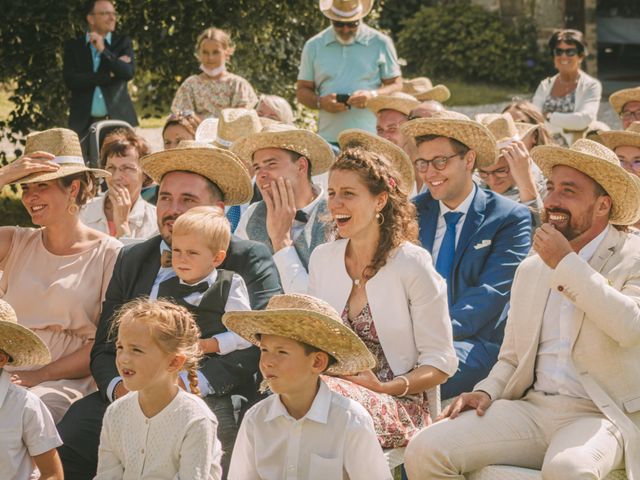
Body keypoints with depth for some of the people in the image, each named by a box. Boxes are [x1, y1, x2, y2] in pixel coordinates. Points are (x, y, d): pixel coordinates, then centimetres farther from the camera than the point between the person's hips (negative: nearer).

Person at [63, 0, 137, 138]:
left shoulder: (123, 42, 10)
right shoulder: (73, 46, 8)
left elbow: (129, 73, -4)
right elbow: (70, 80, -5)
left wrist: (103, 50, -13)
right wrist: (109, 75, -7)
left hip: (118, 120, 0)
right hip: (84, 122, 0)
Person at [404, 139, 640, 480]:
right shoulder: (531, 269, 19)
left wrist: (566, 263, -12)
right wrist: (485, 391, 2)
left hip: (602, 414, -5)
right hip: (530, 407, 6)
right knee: (424, 452, -16)